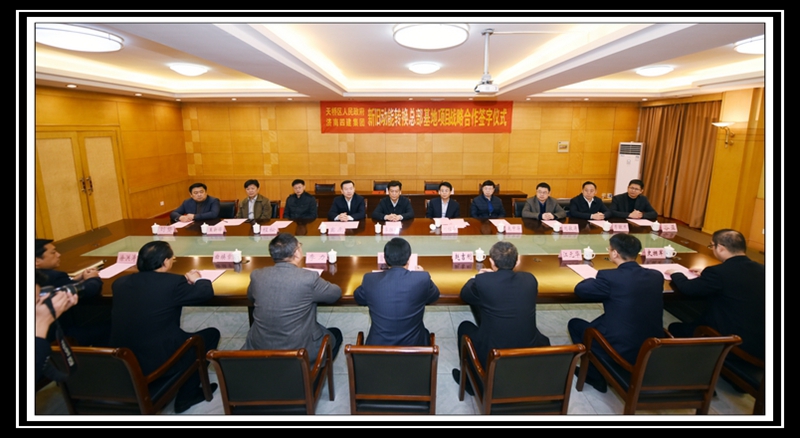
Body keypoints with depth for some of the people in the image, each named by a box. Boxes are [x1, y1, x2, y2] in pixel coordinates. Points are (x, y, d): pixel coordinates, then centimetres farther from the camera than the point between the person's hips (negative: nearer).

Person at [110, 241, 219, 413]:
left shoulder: (121, 282, 1)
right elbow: (207, 292, -5)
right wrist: (198, 279, 18)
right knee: (211, 334, 12)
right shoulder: (172, 282, -17)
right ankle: (186, 396, 19)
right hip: (157, 364, -7)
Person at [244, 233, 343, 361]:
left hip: (259, 350, 5)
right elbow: (336, 293, -2)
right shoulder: (309, 278, -21)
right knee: (336, 334, 24)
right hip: (299, 351, -4)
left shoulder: (257, 276, -8)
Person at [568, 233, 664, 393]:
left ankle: (596, 376, 25)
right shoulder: (657, 276, -1)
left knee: (575, 324, 18)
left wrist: (595, 280, 15)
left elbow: (580, 290, -3)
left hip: (620, 350, -6)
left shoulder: (609, 276, -19)